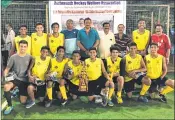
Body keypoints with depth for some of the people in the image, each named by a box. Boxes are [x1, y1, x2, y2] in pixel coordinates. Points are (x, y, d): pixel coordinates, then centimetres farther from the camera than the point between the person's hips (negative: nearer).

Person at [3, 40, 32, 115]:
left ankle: (18, 92, 36)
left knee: (23, 102, -1)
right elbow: (7, 69, 0)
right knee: (6, 86, -36)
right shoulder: (13, 57, -4)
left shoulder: (30, 57, -2)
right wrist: (5, 76, -19)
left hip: (24, 80, 1)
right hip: (14, 78, -1)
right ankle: (10, 106, -13)